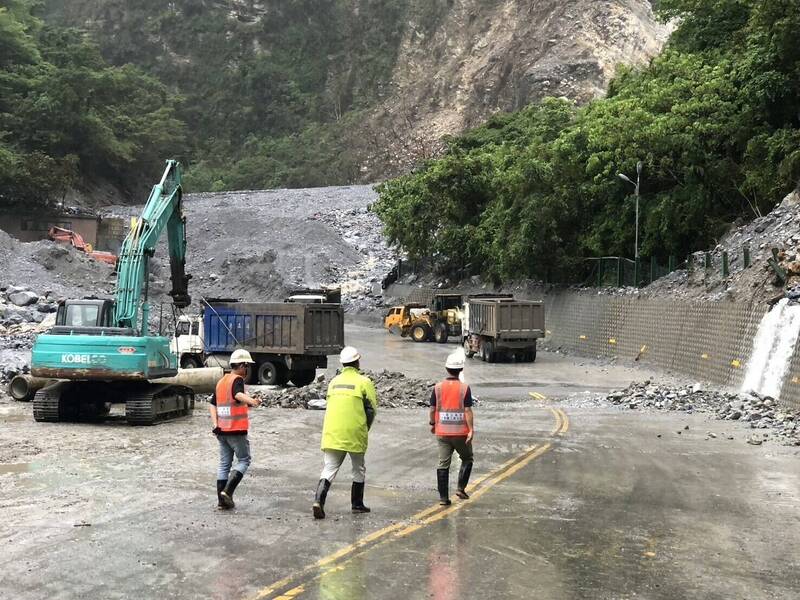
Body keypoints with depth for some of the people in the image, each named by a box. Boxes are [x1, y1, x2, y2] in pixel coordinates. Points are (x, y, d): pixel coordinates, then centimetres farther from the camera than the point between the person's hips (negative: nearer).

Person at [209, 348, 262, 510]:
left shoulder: (221, 381, 15)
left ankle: (222, 499, 11)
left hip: (222, 430, 7)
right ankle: (227, 492, -10)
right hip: (236, 430, -7)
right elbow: (238, 395, -31)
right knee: (244, 460, 4)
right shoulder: (237, 379, -9)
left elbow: (212, 405, 11)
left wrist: (215, 424, 4)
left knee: (224, 464, 11)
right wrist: (251, 401, -46)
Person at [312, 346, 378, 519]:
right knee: (359, 470, 16)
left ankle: (318, 501, -15)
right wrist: (365, 429, 10)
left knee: (329, 469, 3)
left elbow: (331, 405, 14)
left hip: (332, 433, 3)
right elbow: (371, 409, -5)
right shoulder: (364, 382, -5)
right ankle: (357, 504, 23)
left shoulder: (334, 381, 9)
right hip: (354, 435, -3)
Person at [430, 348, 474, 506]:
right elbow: (468, 411, -12)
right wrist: (471, 430, -8)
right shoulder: (465, 388, -9)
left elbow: (432, 409, 3)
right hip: (461, 432, -2)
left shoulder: (438, 387, -2)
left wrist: (432, 424, 17)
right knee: (467, 459, 19)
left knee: (443, 464, 7)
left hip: (442, 432, 2)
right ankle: (461, 488, 7)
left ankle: (443, 497, 7)